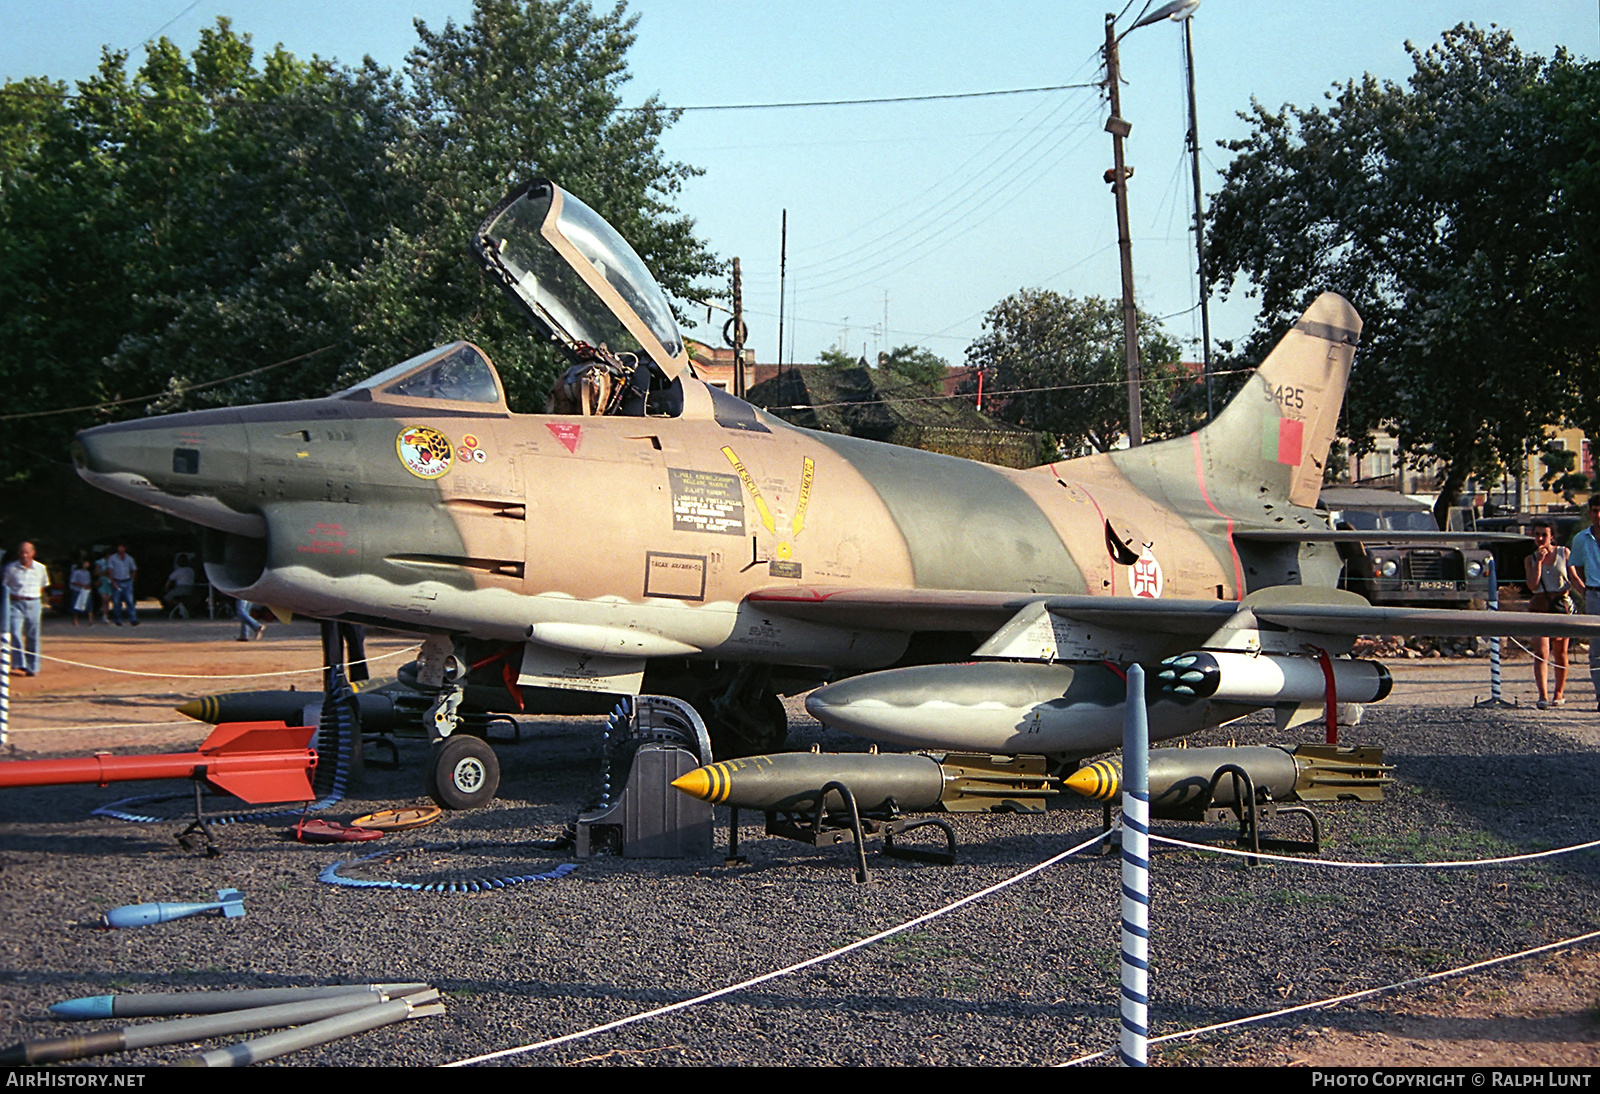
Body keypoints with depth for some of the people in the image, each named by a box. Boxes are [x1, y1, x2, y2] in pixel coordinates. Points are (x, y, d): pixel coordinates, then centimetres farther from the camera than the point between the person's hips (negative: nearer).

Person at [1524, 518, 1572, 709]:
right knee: (1541, 653, -12)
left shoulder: (1564, 553, 5)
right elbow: (1532, 585, -6)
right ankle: (1543, 695, -18)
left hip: (1562, 606, 0)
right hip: (1539, 606, 0)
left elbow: (1573, 578, 10)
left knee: (1560, 653, 8)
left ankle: (1559, 693, 23)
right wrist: (1539, 561, -10)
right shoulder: (1531, 559, 7)